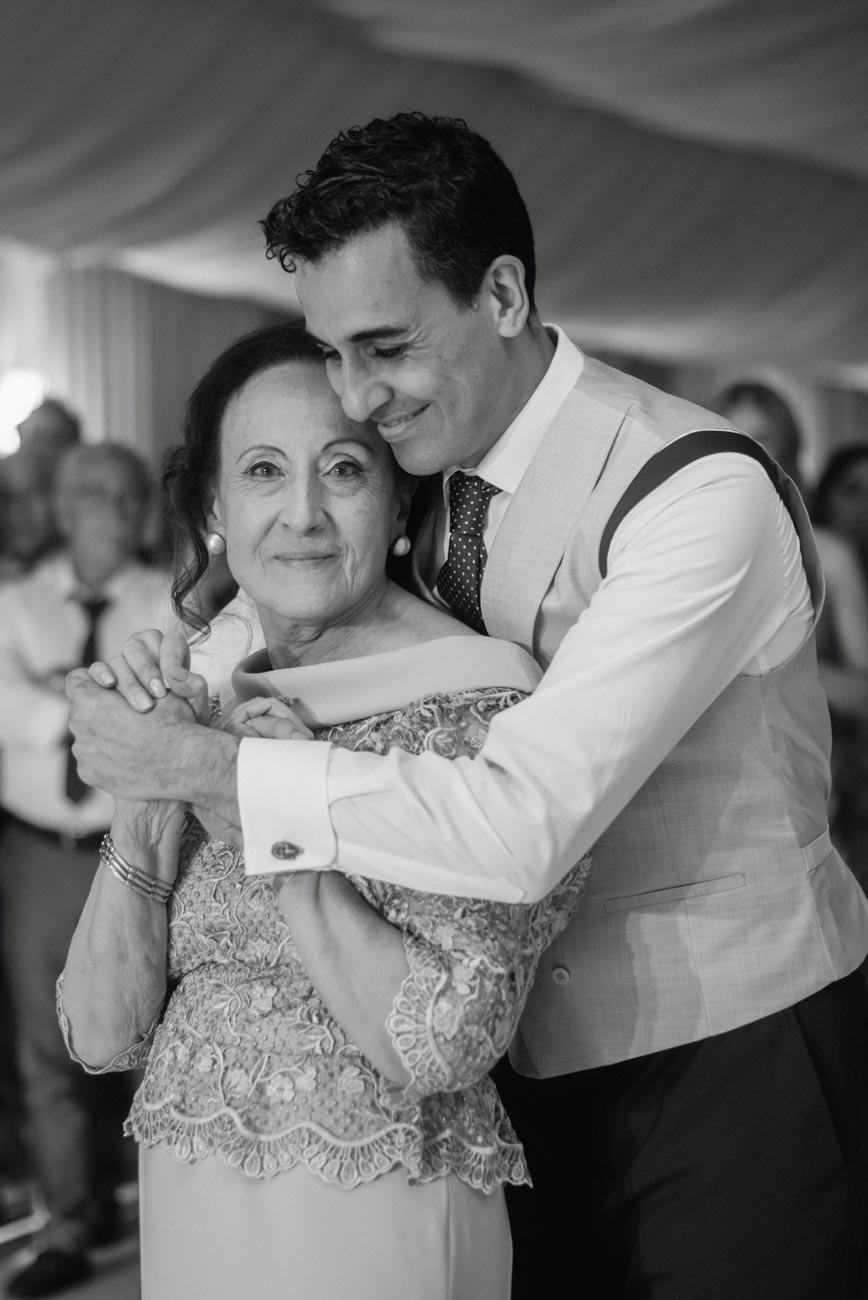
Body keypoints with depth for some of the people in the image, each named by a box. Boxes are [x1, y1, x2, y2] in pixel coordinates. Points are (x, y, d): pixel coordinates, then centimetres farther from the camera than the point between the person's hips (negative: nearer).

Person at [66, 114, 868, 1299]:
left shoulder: (702, 493, -22)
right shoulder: (436, 478, 1)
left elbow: (524, 827, -31)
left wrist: (202, 764, -26)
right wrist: (182, 674, -8)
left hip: (737, 1068, -6)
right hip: (537, 1068, 6)